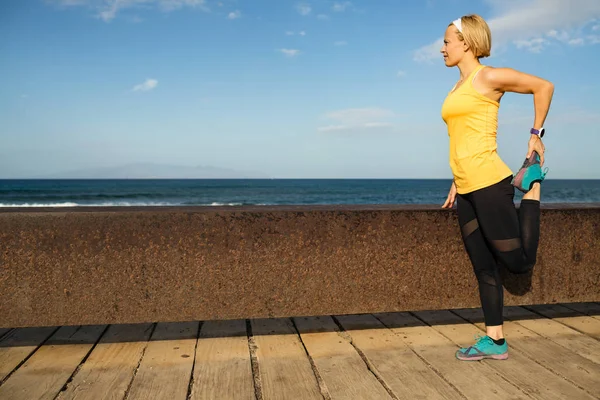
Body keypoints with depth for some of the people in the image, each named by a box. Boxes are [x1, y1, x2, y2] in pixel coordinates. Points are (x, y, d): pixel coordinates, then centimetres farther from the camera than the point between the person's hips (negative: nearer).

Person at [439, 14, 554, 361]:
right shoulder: (458, 88, 18)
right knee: (484, 268, 9)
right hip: (467, 191, 8)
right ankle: (495, 341, 17)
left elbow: (544, 87, 1)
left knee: (520, 262, -2)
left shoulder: (488, 78, -5)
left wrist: (536, 133, 0)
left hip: (489, 184, -8)